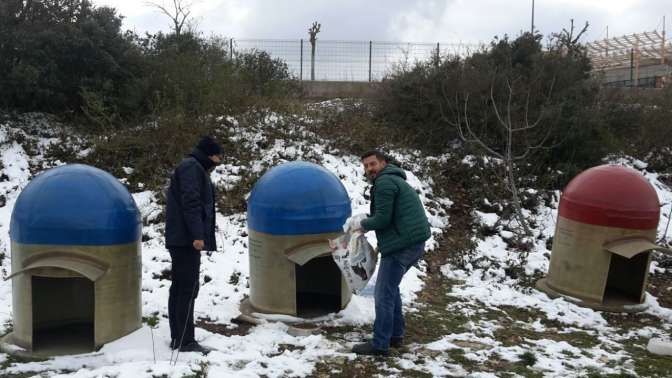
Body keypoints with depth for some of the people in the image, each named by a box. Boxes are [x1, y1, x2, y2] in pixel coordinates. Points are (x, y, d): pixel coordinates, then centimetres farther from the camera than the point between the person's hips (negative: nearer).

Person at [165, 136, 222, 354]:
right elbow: (190, 202, -20)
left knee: (178, 289, 11)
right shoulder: (192, 167, -9)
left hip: (180, 240, 10)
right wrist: (198, 235, -24)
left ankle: (177, 338, 16)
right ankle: (186, 341, -6)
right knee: (188, 289, -9)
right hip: (187, 239, -10)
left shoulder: (194, 169, 23)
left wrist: (197, 234, 17)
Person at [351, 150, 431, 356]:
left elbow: (382, 219, -16)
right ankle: (396, 335, 26)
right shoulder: (395, 180, 24)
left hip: (402, 245, -11)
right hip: (413, 242, 11)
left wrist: (364, 224, 2)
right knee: (390, 289, 21)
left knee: (384, 294, -5)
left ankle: (380, 344, 0)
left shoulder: (384, 182, -9)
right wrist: (383, 243, 16)